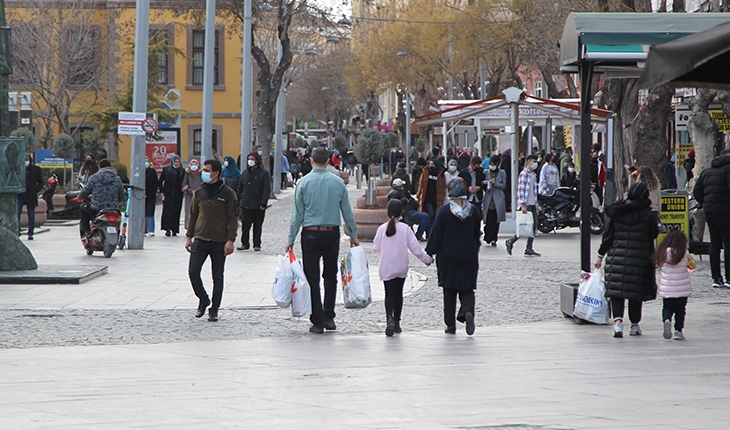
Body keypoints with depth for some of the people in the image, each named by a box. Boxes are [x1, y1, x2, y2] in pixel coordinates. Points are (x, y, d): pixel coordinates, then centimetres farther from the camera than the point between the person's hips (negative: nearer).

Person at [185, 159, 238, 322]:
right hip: (200, 240, 3)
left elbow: (232, 218, -4)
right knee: (193, 271, -9)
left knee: (218, 277, 4)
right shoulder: (199, 193, 8)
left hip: (219, 242, -3)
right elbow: (193, 215, 15)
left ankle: (214, 310, 14)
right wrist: (189, 236, 11)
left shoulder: (228, 194, -3)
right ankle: (203, 300, 13)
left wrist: (230, 240, -11)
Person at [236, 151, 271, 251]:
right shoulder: (245, 172, 13)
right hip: (245, 205, 3)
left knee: (257, 227, 5)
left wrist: (263, 203, -15)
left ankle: (257, 245, 13)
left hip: (258, 206, -3)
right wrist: (237, 202, 12)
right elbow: (240, 188, 18)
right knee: (245, 225, 1)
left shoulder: (263, 173, -1)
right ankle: (244, 244, 9)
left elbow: (267, 189, -6)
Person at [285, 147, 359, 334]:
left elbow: (297, 213, -3)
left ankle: (317, 322, -1)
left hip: (311, 234, -2)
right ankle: (329, 317, 10)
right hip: (332, 233, 2)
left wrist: (291, 239, 2)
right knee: (330, 276, 15)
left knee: (312, 278, 2)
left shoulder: (304, 182, -4)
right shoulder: (338, 182, 1)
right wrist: (353, 235, 16)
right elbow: (347, 211, 6)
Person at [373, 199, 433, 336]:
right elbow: (414, 247, -7)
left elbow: (376, 247, 3)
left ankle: (390, 318, -26)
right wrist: (427, 259, 6)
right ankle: (396, 323, 20)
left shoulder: (382, 229, -7)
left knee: (389, 294, -1)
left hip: (386, 268, -1)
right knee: (398, 293, 15)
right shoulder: (405, 229, -9)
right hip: (401, 268, 1)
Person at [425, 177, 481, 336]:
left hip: (448, 256, -2)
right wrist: (476, 248, 28)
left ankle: (451, 325, 9)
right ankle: (468, 311, -21)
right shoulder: (472, 210, -1)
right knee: (467, 288, 8)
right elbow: (477, 234, 11)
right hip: (469, 256, 2)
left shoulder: (444, 210, -11)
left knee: (449, 291, 7)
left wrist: (430, 253, -1)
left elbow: (436, 233, -10)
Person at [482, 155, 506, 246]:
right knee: (489, 219, -8)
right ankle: (488, 237, 3)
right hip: (488, 198, 0)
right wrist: (484, 183, -11)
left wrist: (495, 183, -13)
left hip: (498, 199, 0)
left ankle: (493, 239, 7)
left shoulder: (502, 173, 6)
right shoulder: (486, 172, 8)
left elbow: (504, 185, 2)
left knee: (496, 220, 0)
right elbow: (483, 186, 12)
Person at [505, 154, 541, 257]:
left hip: (532, 205, 9)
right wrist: (523, 205, -22)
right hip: (526, 205, -9)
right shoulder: (524, 174, -10)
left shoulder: (533, 175, 17)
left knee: (534, 226, 4)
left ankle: (529, 249, 7)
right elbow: (521, 190, -16)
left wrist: (536, 205, 21)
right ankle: (510, 242, 7)